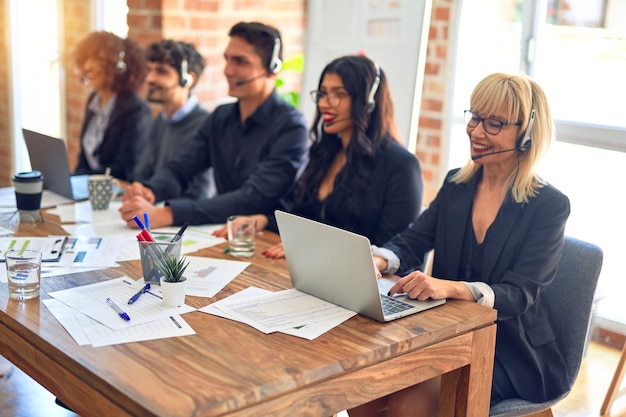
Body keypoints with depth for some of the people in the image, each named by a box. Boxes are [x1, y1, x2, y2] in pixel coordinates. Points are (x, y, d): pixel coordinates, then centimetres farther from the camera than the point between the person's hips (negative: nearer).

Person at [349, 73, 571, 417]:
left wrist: (450, 287, -37)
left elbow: (519, 294, -18)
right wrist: (377, 261, -25)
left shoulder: (549, 206, -9)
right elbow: (410, 242, 0)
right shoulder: (457, 185, 7)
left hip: (509, 351, -4)